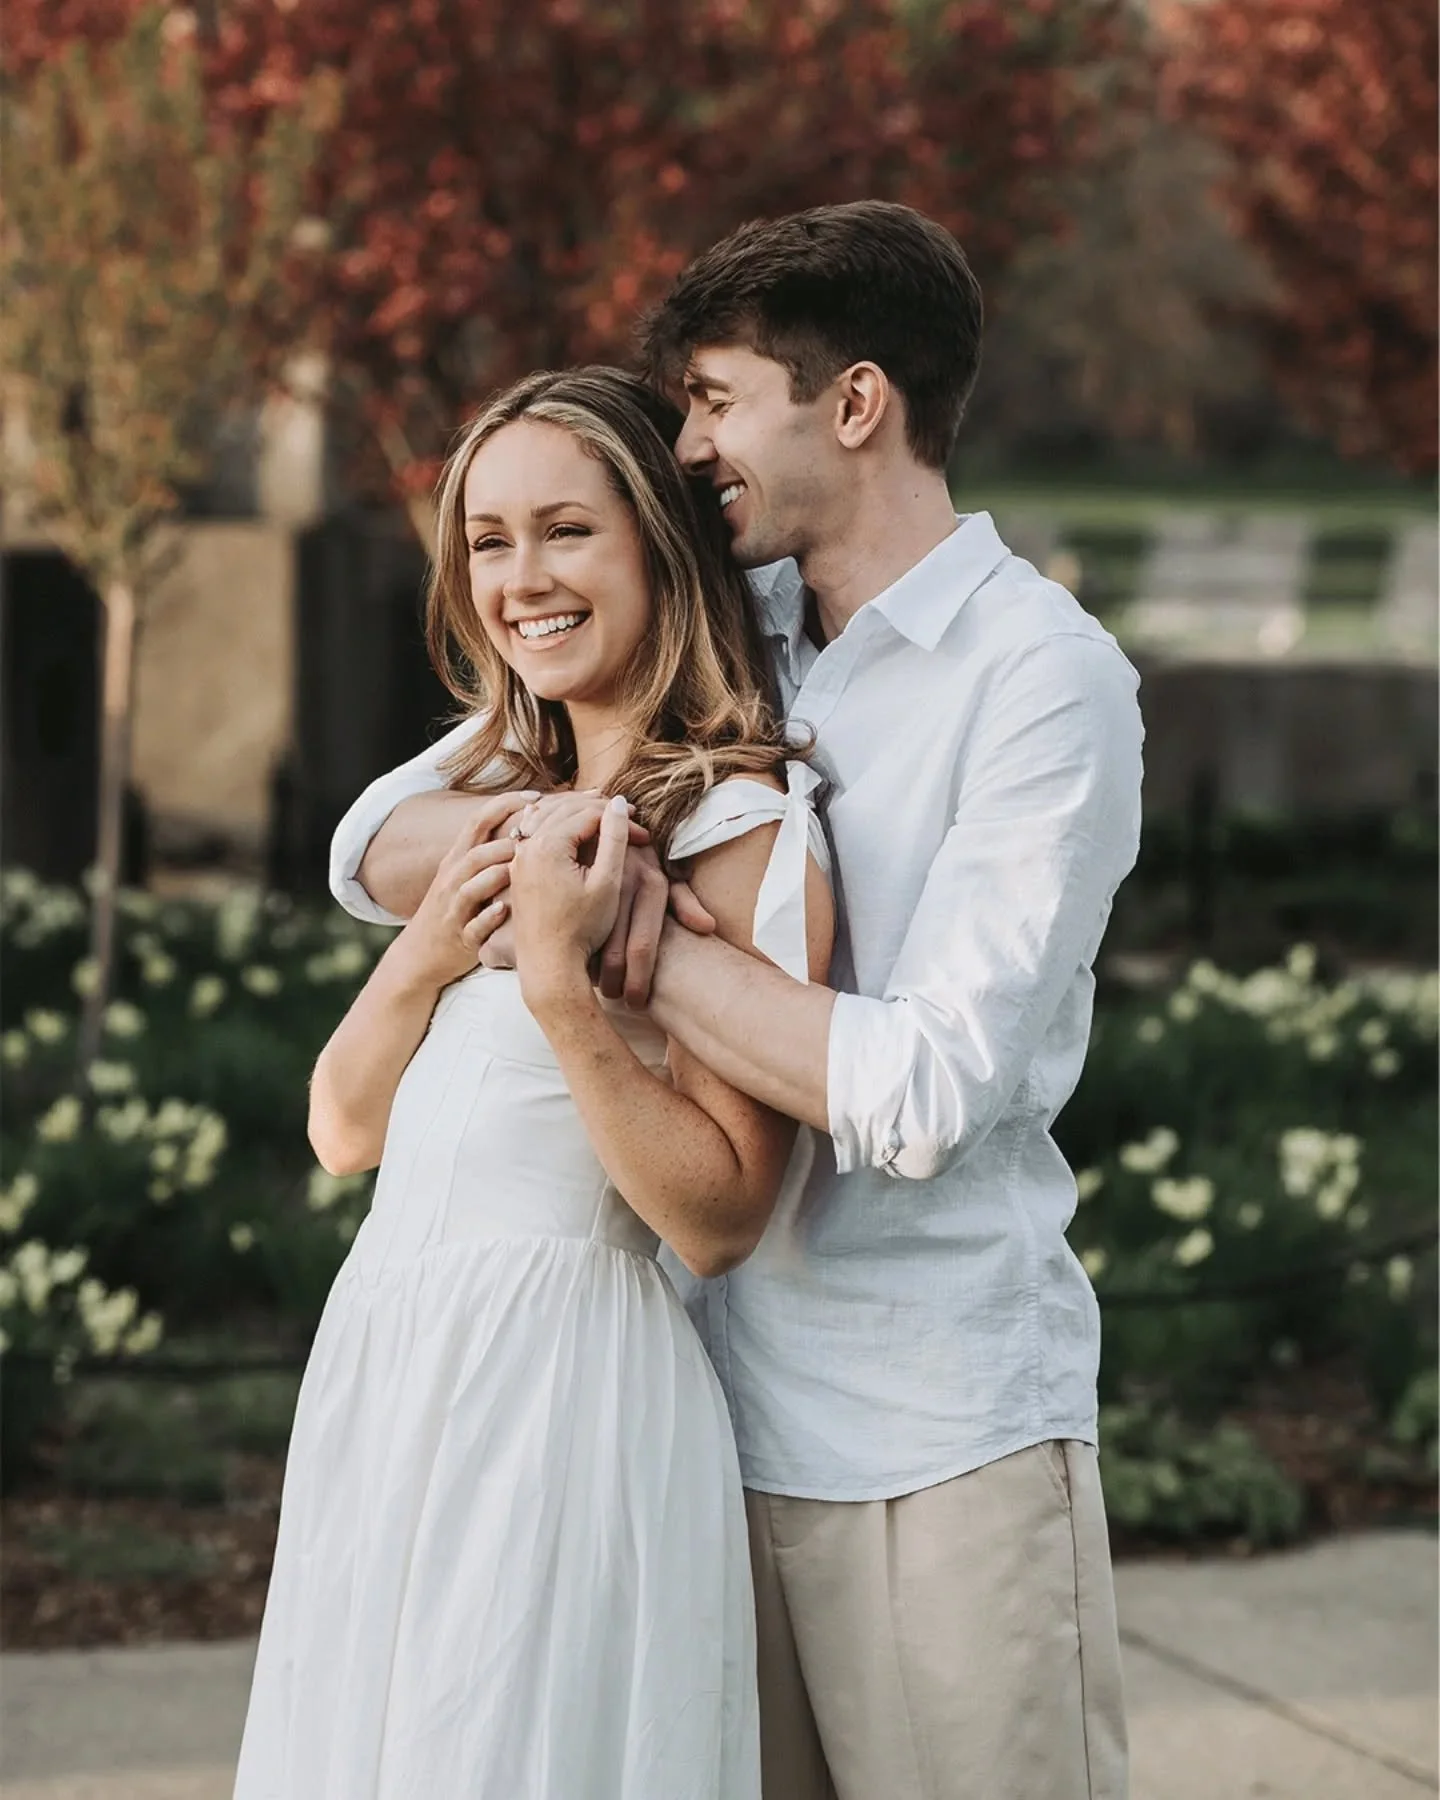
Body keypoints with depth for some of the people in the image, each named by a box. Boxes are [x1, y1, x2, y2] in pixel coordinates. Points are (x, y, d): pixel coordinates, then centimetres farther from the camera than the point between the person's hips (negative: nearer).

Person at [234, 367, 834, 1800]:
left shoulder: (744, 826, -10)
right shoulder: (497, 806, 13)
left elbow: (717, 1220, -15)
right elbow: (344, 1130, 11)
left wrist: (560, 982, -23)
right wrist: (428, 948, -5)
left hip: (567, 1379, -7)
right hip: (380, 1360, 8)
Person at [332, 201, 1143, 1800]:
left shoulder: (1043, 678, -9)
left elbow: (926, 1092, -19)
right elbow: (378, 847, 7)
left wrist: (624, 938, -16)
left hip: (941, 1435, -6)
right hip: (722, 1405, 6)